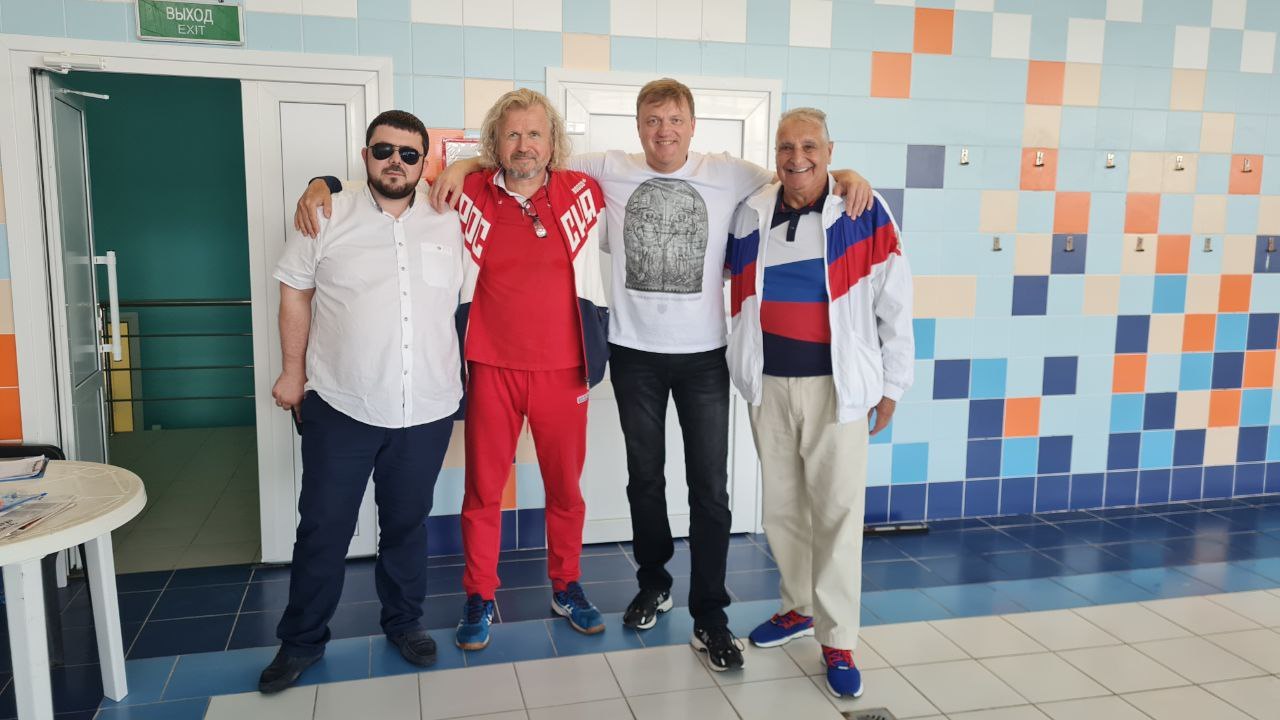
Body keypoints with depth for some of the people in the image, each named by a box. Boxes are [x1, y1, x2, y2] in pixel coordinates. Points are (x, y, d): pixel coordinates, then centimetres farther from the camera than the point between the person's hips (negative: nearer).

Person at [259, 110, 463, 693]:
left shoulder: (450, 225, 4)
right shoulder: (327, 220, -1)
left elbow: (462, 296, 13)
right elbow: (295, 293, 5)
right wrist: (293, 371, 5)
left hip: (426, 410, 2)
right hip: (339, 406, -1)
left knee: (407, 524, 15)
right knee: (323, 528, 7)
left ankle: (404, 621, 34)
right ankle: (302, 640, 25)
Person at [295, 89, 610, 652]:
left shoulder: (582, 193, 1)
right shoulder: (468, 196, -2)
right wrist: (323, 186, -7)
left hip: (562, 371, 1)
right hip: (492, 370, -1)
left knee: (566, 487, 13)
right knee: (484, 490, 8)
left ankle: (566, 589, 32)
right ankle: (480, 600, 26)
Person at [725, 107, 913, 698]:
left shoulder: (865, 213, -7)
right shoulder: (750, 215, 4)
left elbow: (894, 305, -3)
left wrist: (892, 384, -1)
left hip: (838, 385, -4)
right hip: (769, 384, 4)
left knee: (837, 511, 0)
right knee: (782, 505, 15)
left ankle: (838, 641, 13)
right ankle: (798, 607, 35)